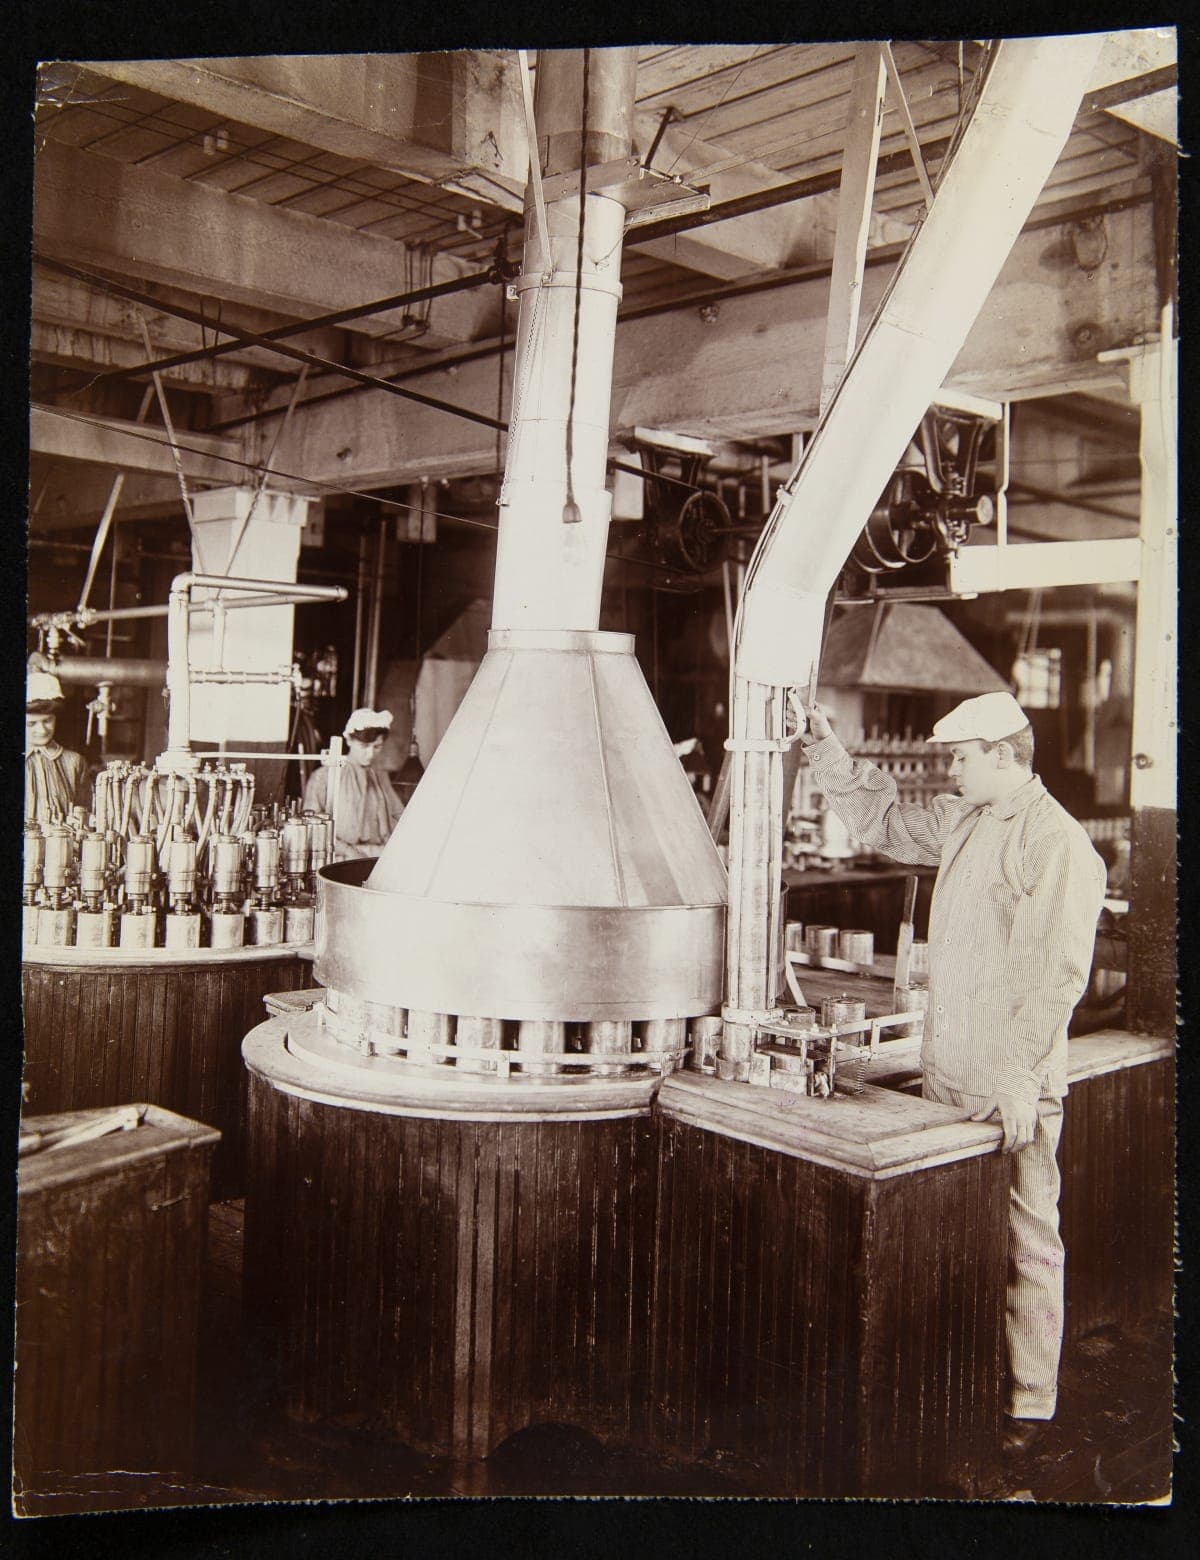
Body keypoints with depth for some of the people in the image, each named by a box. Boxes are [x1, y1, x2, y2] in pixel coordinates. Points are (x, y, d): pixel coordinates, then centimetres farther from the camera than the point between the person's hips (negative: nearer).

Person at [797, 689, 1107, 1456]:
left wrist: (1020, 1073, -21)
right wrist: (830, 753, 19)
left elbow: (1059, 970, -19)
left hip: (1013, 1084, -8)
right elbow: (884, 819, 27)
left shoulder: (1057, 843, -15)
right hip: (947, 1071, 9)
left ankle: (1031, 1402, 12)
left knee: (1026, 1242, 1)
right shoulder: (961, 823, 11)